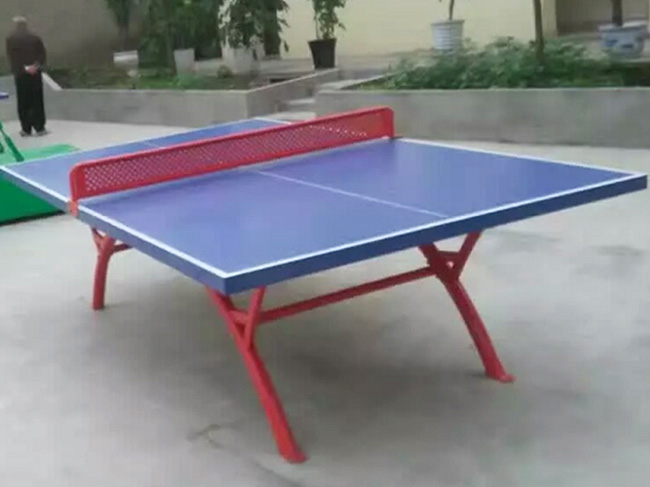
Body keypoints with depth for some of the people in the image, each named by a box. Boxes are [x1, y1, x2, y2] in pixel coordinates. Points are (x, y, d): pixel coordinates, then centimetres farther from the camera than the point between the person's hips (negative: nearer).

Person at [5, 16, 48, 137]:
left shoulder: (11, 39, -4)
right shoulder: (35, 38, -1)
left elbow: (12, 58, -8)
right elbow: (43, 55, -4)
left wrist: (25, 68, -10)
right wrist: (36, 66, -10)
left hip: (20, 75, -1)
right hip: (35, 74, 1)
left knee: (23, 104, 6)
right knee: (37, 102, 7)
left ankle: (26, 129, 8)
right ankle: (40, 128, 8)